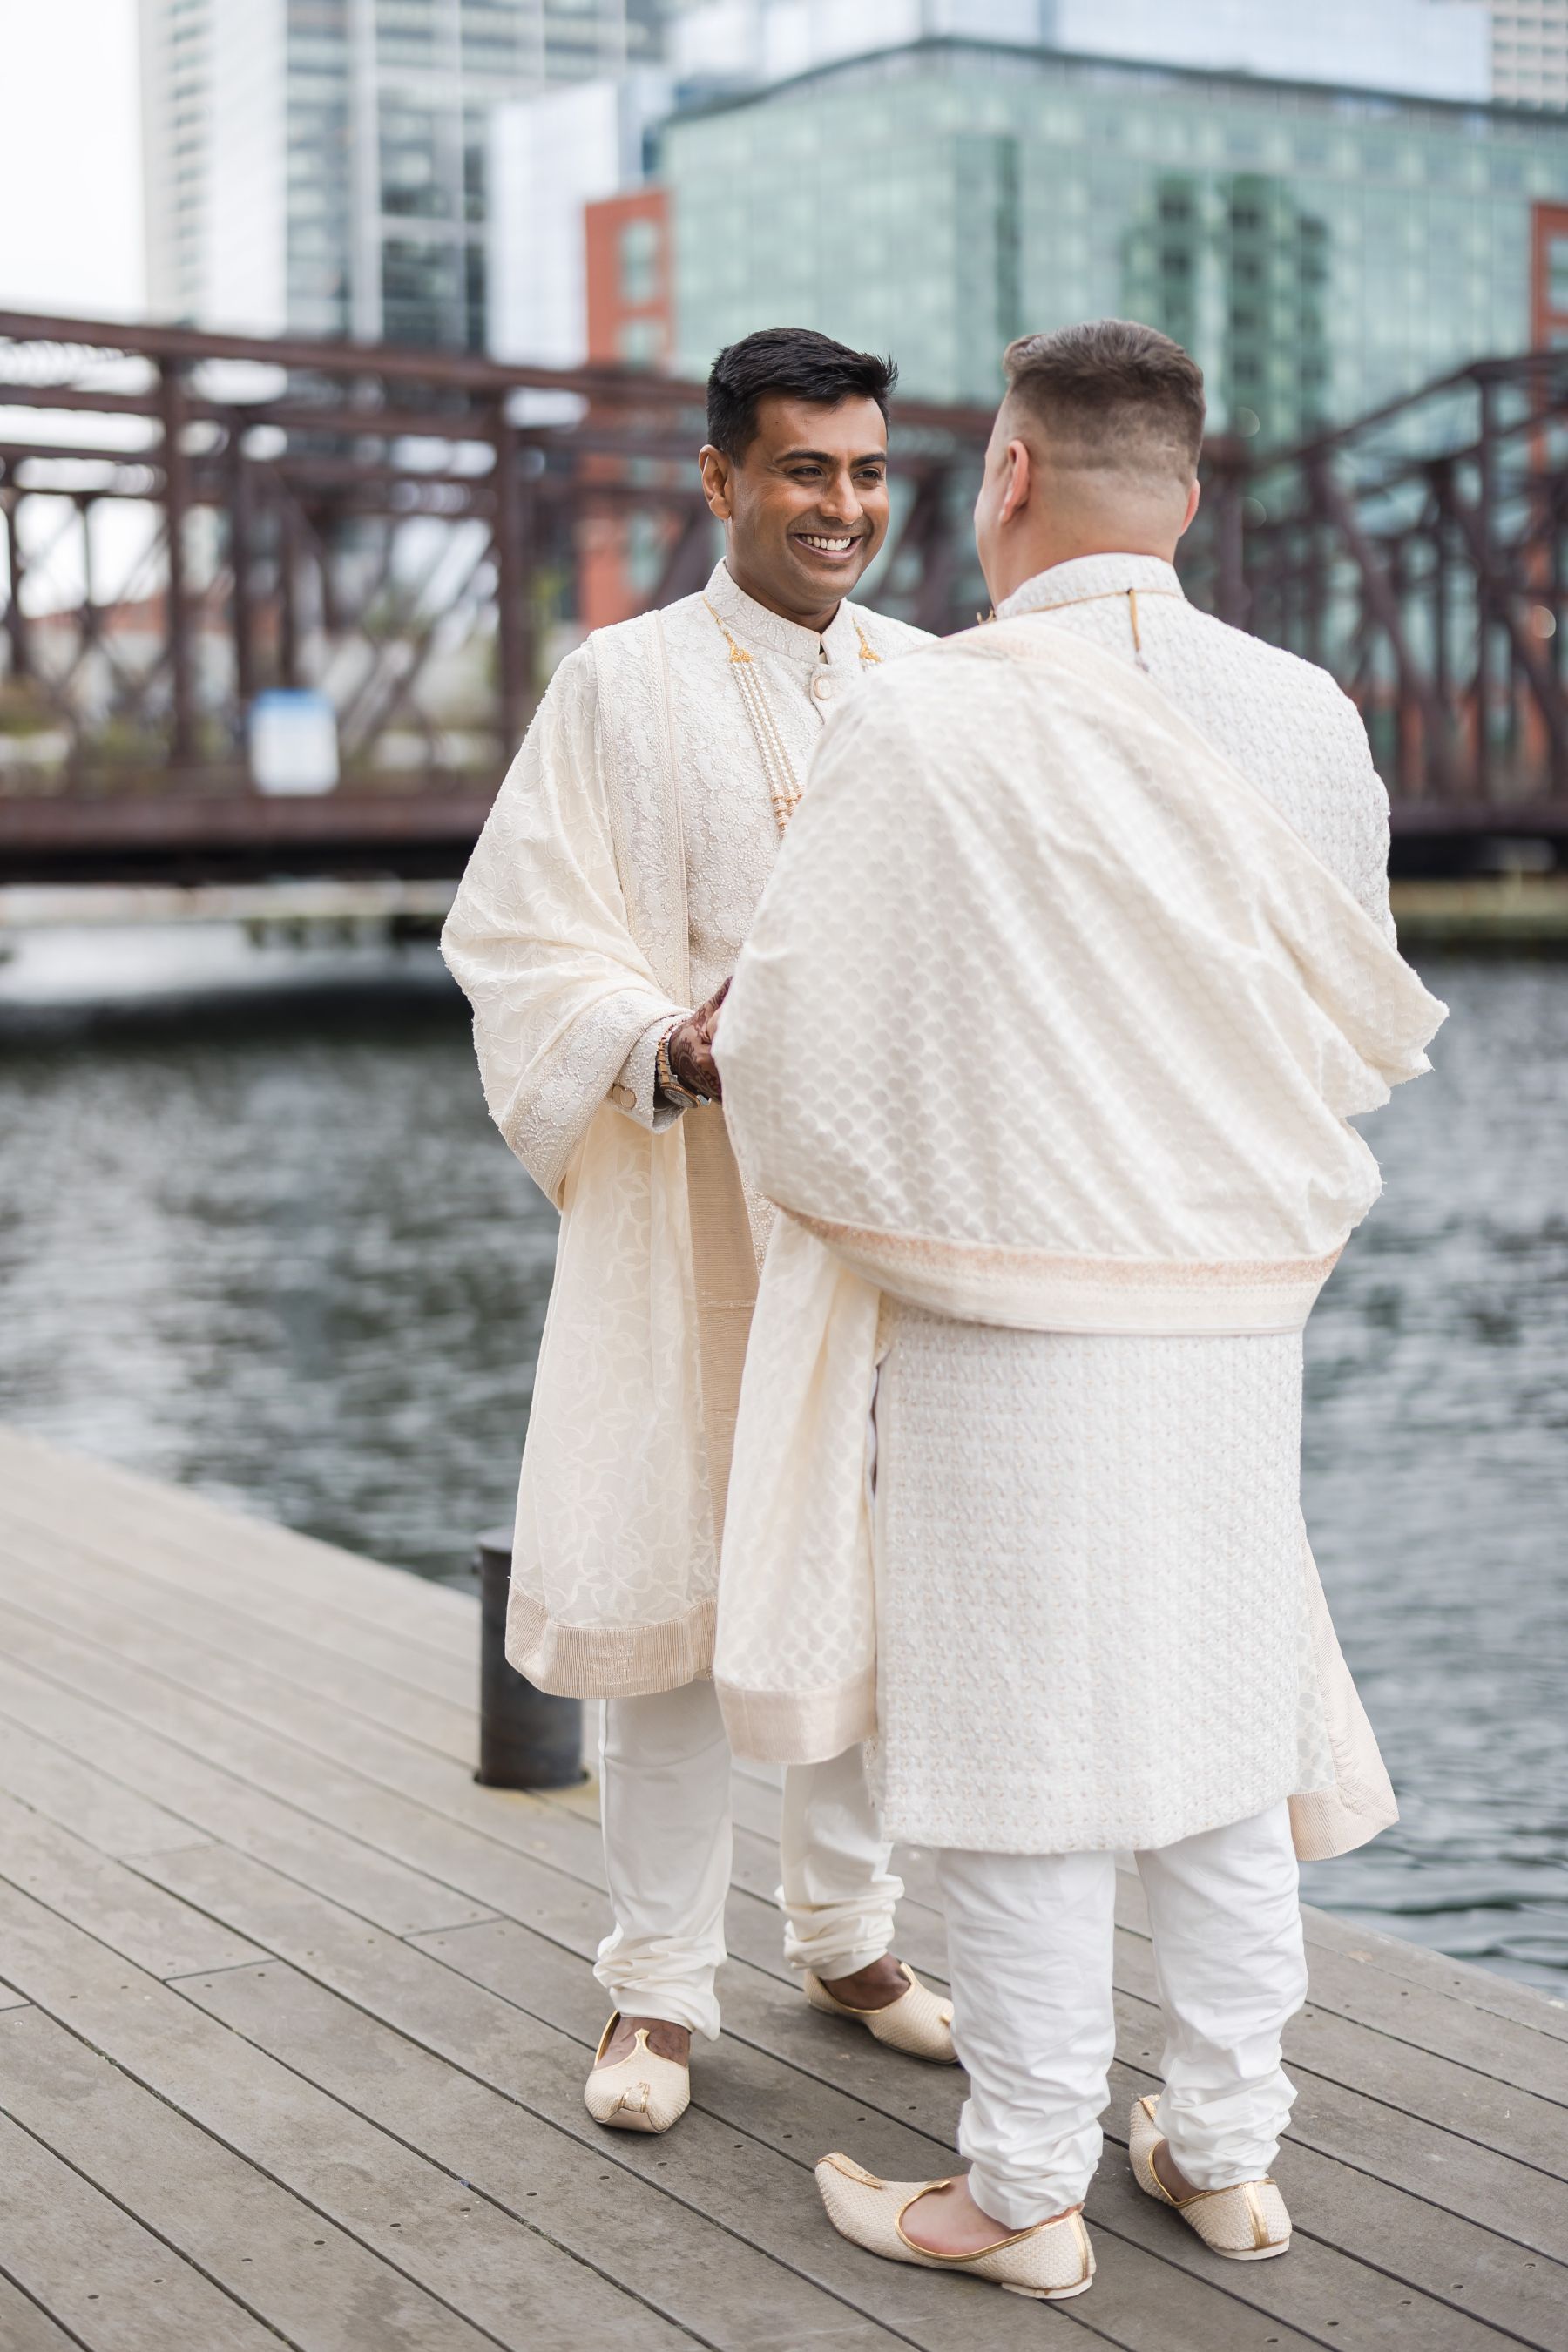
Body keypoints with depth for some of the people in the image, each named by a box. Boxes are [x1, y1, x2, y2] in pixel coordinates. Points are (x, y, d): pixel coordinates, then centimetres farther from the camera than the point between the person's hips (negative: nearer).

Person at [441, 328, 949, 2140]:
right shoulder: (622, 686, -2)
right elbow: (522, 948, -5)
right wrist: (671, 1044, -22)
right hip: (691, 1212, -4)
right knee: (676, 1583, -1)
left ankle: (849, 1937, 27)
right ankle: (658, 1989, 11)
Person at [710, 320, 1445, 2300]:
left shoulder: (921, 728, -14)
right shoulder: (1306, 722, 0)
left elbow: (800, 1041, -8)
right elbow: (1357, 1036, 10)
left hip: (1007, 1317, -4)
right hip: (1239, 1314, 5)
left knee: (1023, 1750, 6)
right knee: (1222, 1722, 15)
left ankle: (1023, 2193, 18)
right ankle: (1226, 2152, 27)